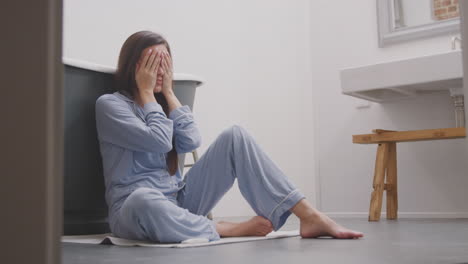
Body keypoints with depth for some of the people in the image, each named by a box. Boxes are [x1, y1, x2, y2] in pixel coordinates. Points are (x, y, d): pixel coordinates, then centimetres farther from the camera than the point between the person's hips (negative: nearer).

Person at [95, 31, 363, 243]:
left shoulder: (160, 103, 16)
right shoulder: (109, 104, -5)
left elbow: (191, 141, -3)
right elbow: (159, 141, -19)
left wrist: (168, 92, 0)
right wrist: (146, 92, -8)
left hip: (179, 201, 6)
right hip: (134, 209, -6)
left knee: (235, 136, -10)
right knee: (145, 201, -45)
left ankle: (309, 216, -22)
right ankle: (230, 229, -22)